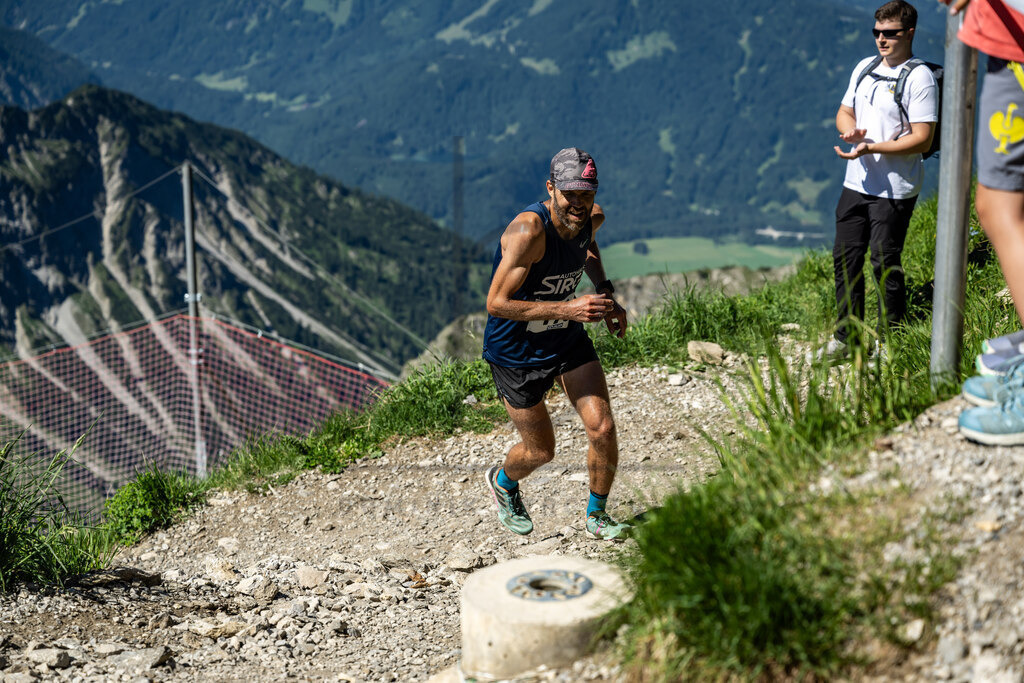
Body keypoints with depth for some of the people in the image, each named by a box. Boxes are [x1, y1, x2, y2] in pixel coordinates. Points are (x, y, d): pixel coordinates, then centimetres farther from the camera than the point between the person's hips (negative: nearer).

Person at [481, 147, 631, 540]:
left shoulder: (592, 218, -8)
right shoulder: (529, 229, -31)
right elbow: (496, 303, -30)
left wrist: (606, 297, 5)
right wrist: (569, 309, -33)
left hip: (568, 341, 5)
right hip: (515, 352, -5)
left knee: (603, 430, -6)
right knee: (541, 450, 8)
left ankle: (597, 516, 21)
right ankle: (503, 482, 45)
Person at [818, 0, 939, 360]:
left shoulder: (919, 78, -10)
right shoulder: (864, 67, 12)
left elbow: (922, 140, -16)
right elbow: (844, 112, 19)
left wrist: (871, 148, -23)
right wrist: (851, 129, -5)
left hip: (894, 189, -7)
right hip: (856, 182, 7)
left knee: (884, 264, -2)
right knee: (845, 259, 9)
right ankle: (845, 337, 20)